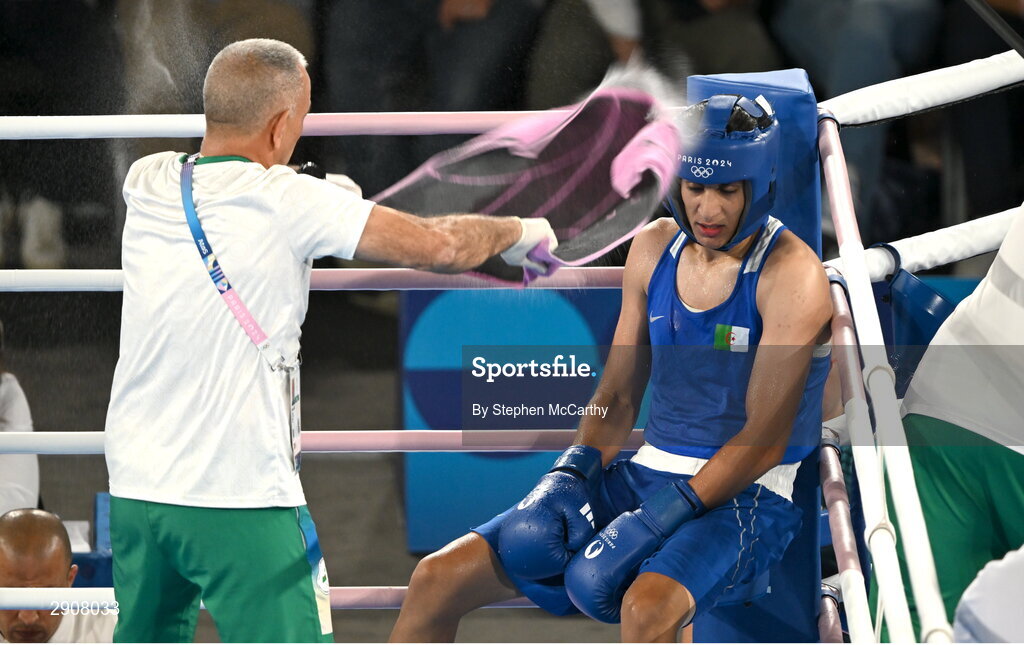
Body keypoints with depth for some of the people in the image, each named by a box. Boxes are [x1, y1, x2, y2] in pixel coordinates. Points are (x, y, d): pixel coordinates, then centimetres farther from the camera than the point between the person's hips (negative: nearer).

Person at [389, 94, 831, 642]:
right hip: (648, 474, 7)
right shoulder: (654, 248, 8)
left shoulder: (790, 273, -12)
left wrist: (658, 521, -24)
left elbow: (765, 440, -17)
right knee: (438, 578, -4)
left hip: (745, 498, -7)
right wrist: (569, 474, -5)